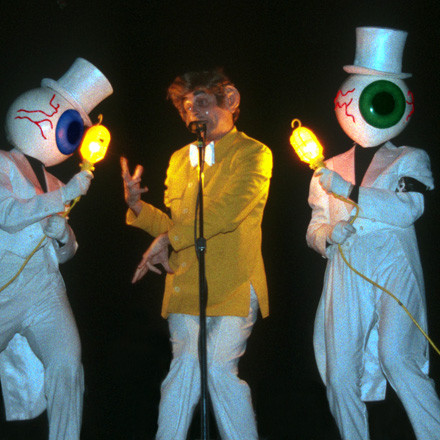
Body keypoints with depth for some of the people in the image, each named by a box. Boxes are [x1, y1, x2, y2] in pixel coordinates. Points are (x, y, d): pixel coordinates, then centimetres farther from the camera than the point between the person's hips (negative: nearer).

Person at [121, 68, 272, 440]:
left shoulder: (253, 154, -2)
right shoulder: (180, 159, 18)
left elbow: (226, 211, -16)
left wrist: (168, 239, -15)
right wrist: (138, 206, 0)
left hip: (233, 287, -5)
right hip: (186, 285, 5)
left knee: (219, 369, -11)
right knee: (185, 368, 2)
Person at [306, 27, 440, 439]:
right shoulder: (330, 169, 19)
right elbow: (314, 230, 19)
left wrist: (348, 191, -11)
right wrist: (329, 234, -6)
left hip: (393, 270, -3)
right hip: (345, 277, 4)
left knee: (395, 356, -23)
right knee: (340, 374, -1)